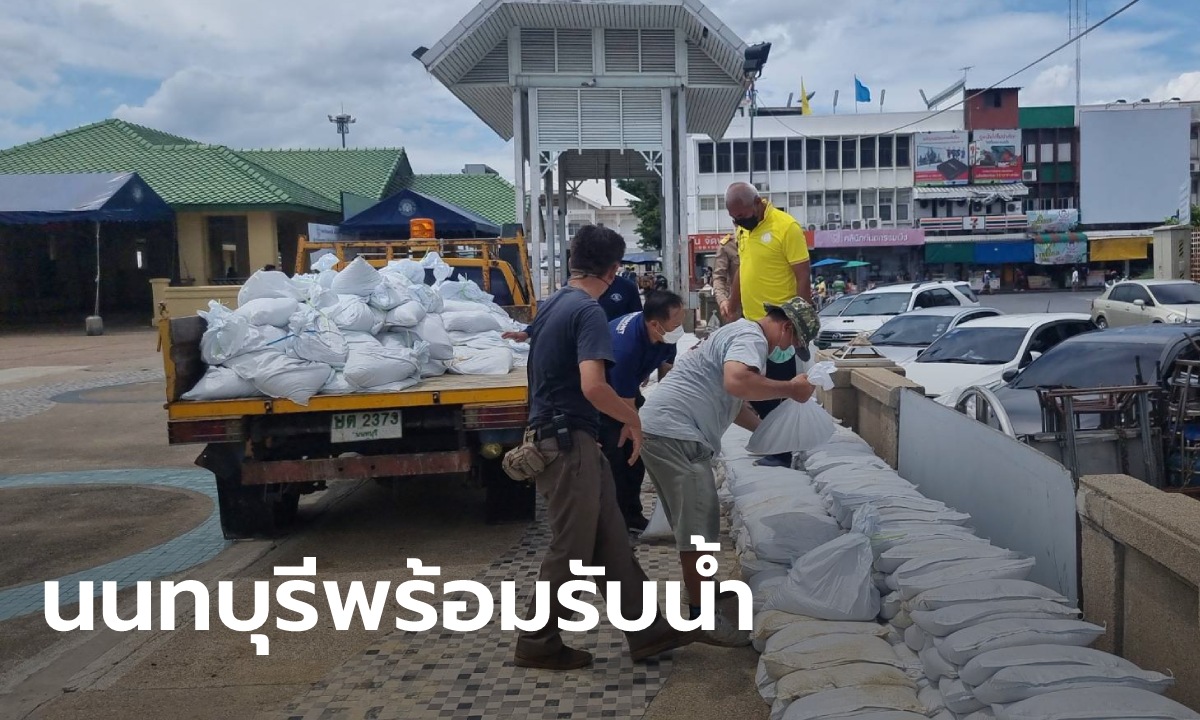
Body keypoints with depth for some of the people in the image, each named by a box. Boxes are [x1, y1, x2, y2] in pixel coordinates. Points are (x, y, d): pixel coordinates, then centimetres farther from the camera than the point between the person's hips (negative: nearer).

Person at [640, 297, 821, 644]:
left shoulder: (742, 333, 23)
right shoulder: (752, 338, -11)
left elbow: (729, 401, 32)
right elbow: (736, 382, -34)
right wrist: (791, 388, -20)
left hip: (667, 431, 11)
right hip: (673, 434, -11)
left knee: (694, 519, 22)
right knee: (698, 524, -6)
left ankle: (702, 587, 38)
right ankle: (702, 618, 1)